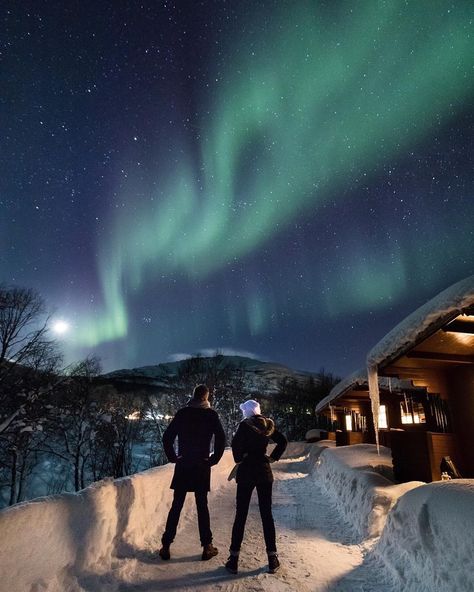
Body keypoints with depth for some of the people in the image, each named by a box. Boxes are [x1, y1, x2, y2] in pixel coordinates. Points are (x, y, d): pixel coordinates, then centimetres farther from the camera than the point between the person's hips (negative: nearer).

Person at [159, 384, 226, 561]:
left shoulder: (182, 413, 1)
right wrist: (214, 459, -3)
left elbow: (167, 437, -3)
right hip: (202, 466, -1)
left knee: (176, 506, 9)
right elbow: (221, 438, -12)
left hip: (182, 465, 1)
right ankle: (207, 546, 14)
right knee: (202, 506, 8)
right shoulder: (211, 414, -4)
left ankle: (166, 546, 13)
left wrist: (173, 457, 4)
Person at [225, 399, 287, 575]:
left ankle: (234, 559, 11)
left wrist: (239, 459, -9)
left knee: (241, 515, 5)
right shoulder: (268, 425, 4)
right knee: (267, 514, 11)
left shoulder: (245, 425, -11)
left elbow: (235, 443, -24)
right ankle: (272, 559, 14)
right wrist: (273, 457, 8)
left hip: (246, 471, -4)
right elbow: (282, 441, 8)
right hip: (264, 471, 4)